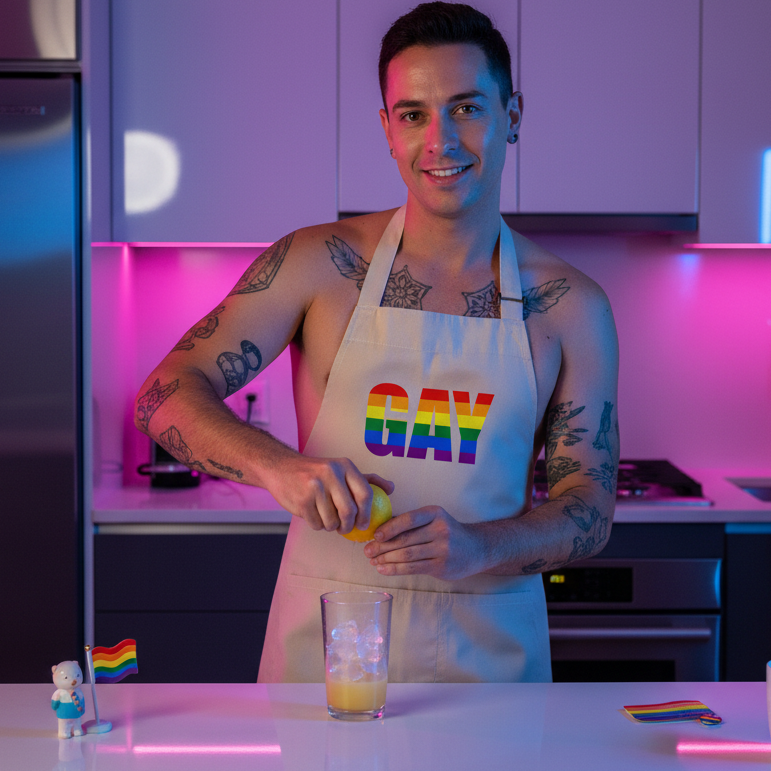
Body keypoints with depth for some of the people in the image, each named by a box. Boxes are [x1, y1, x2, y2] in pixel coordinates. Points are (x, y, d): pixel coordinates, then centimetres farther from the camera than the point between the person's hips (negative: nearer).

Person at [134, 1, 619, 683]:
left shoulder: (571, 307, 1)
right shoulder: (317, 265, 0)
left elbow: (591, 510, 0)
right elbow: (166, 396, -6)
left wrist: (476, 547, -20)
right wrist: (275, 464, -25)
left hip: (488, 653, 1)